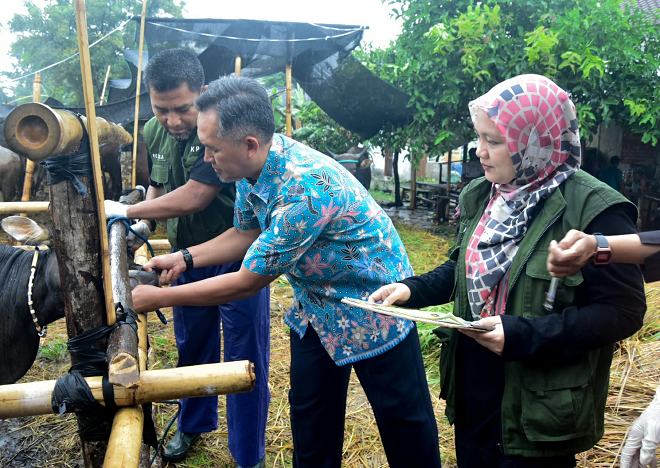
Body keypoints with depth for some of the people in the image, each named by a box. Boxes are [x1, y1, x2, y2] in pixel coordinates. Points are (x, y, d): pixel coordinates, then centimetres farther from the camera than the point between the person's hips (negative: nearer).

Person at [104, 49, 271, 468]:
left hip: (237, 257, -6)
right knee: (192, 347, 22)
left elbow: (193, 197, -28)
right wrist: (144, 222, -4)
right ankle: (194, 425, 47)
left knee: (245, 359, 3)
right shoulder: (154, 132, -2)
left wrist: (128, 211, -16)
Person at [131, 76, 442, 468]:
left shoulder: (306, 186, -36)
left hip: (373, 308, -7)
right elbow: (245, 234, 11)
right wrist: (182, 258, 0)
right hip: (316, 307, 8)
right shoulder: (252, 169, -8)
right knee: (310, 420, 18)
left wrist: (158, 298, -17)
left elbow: (248, 282, -27)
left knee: (404, 420, 11)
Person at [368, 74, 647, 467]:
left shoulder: (593, 210, -18)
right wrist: (413, 289, -3)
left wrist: (522, 336, -27)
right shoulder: (480, 197, 4)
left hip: (536, 406, -6)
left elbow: (622, 310, -19)